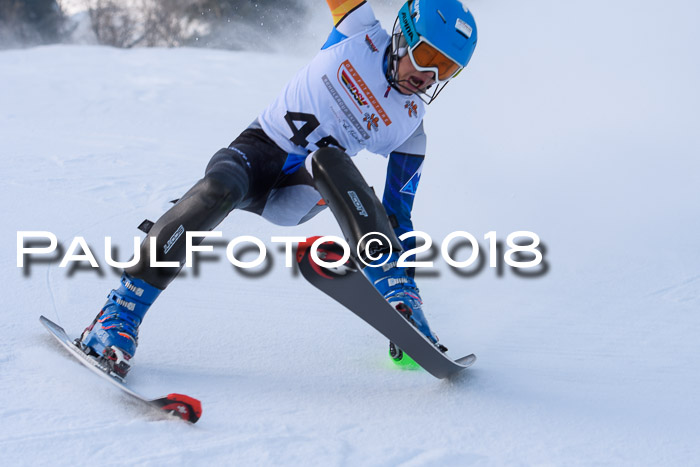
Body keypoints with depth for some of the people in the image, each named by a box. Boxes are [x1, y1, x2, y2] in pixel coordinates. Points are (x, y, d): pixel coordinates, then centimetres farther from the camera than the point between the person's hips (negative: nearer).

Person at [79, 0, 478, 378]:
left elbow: (397, 216, 3)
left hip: (294, 193, 1)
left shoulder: (410, 132, 0)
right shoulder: (363, 32, -2)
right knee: (220, 189, -35)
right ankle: (123, 311, -33)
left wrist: (405, 289, -3)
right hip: (258, 147, -1)